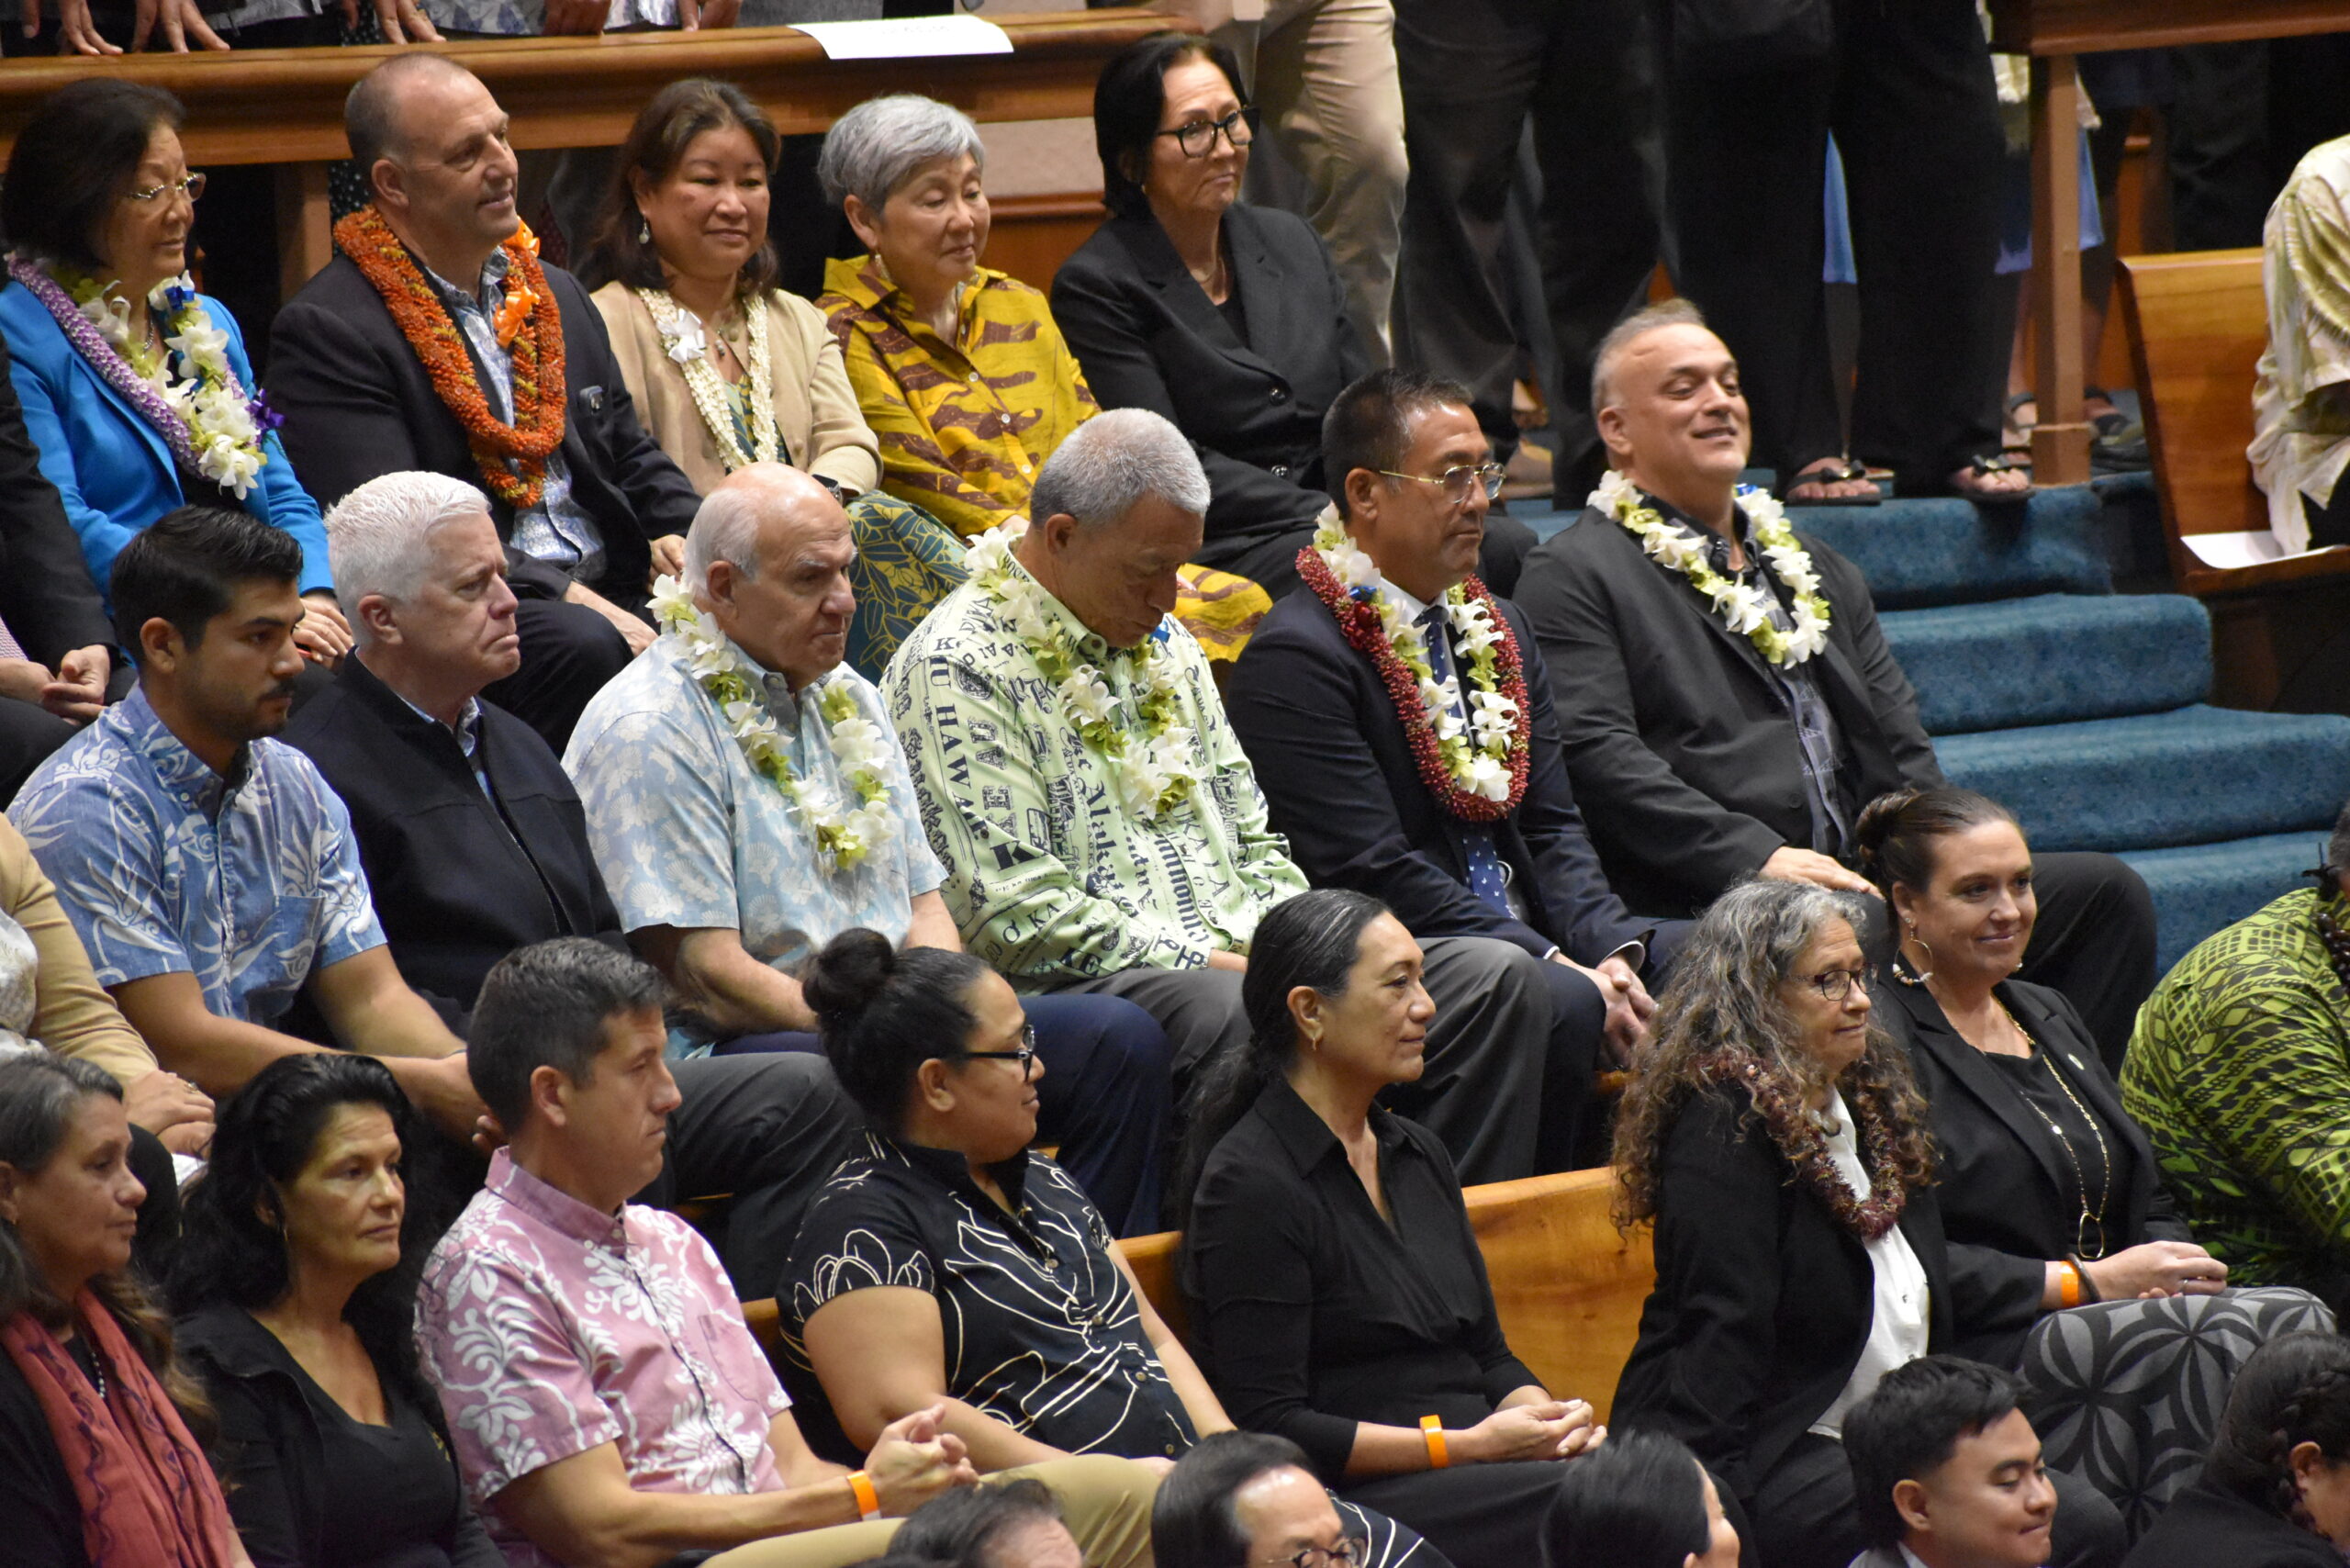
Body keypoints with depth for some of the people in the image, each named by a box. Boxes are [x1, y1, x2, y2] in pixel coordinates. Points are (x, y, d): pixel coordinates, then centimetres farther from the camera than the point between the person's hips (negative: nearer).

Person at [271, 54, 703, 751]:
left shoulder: (556, 295, 21)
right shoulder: (328, 329, -4)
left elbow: (633, 456, 28)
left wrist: (683, 537, 4)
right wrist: (564, 598, -20)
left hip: (610, 596, 7)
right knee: (585, 645, -36)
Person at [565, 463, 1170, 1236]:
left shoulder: (849, 700, 19)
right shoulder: (648, 732, -9)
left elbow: (923, 903, 20)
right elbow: (704, 975, -15)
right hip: (734, 1050, -8)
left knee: (1123, 1040, -12)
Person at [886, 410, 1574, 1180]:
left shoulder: (1165, 645, 21)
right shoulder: (959, 668, -7)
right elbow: (1015, 915, -15)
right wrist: (1206, 961, -15)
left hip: (1236, 957, 8)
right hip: (1094, 983, -8)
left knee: (1502, 978, -11)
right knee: (1247, 1016, -41)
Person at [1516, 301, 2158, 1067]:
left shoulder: (1817, 571, 28)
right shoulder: (1574, 576, 4)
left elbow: (1899, 753, 21)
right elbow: (1596, 757, -10)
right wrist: (1756, 857, -20)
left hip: (1869, 885, 7)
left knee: (2104, 893, -11)